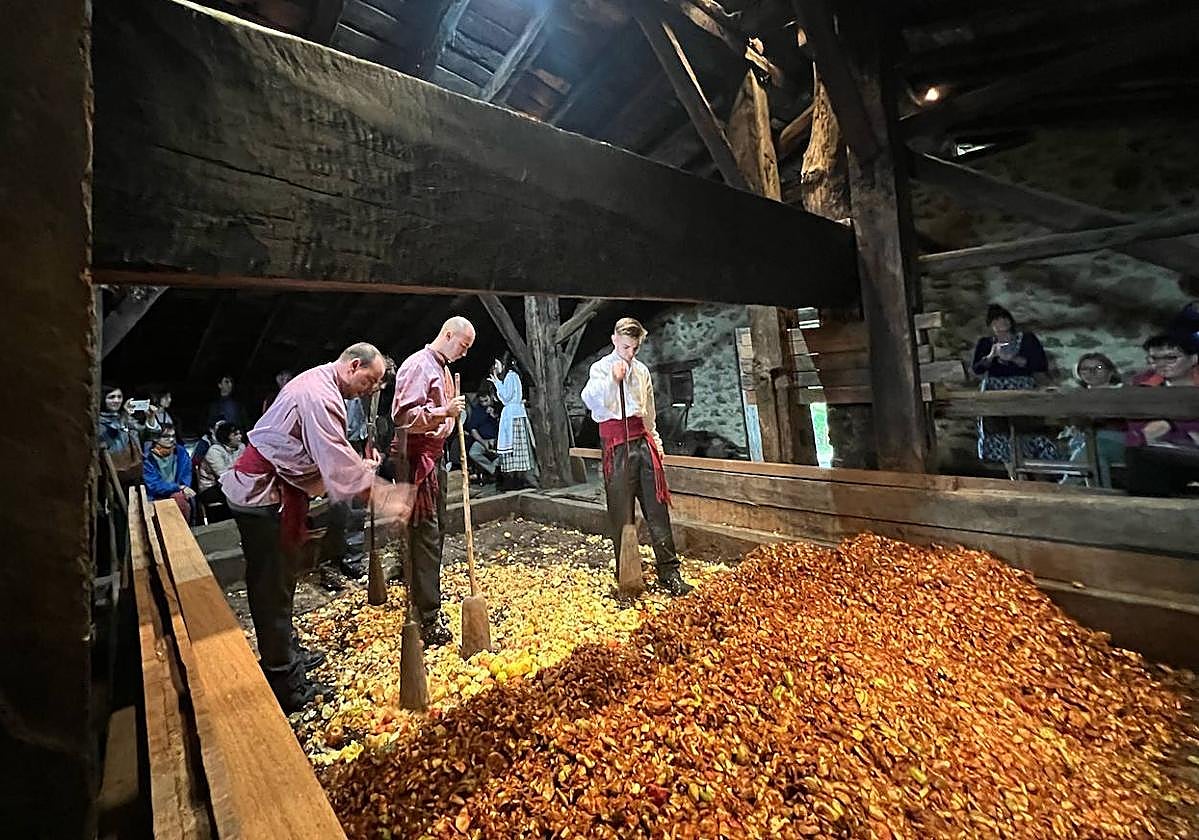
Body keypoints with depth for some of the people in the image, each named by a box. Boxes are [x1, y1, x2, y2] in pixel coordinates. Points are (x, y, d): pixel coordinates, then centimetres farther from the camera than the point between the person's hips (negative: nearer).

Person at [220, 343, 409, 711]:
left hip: (263, 488, 11)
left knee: (280, 579, 21)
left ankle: (287, 653, 37)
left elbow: (323, 453, 12)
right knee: (273, 587, -2)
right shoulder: (320, 396, -23)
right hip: (263, 493, -11)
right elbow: (337, 460, -29)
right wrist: (383, 497, -27)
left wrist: (358, 466, -2)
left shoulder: (318, 383, 11)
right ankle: (284, 683, 10)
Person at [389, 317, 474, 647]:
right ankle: (429, 619, 2)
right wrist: (444, 413, -30)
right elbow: (403, 415, -24)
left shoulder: (442, 367, 16)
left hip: (434, 454, 10)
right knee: (425, 532, -6)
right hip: (416, 456, -10)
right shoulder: (418, 365, -15)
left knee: (435, 528, 17)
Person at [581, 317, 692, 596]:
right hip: (617, 442, -4)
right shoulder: (601, 368, 1)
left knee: (656, 507, 4)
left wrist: (656, 441, 19)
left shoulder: (642, 370, 16)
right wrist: (613, 379, -29)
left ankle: (669, 572, 13)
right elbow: (591, 401, -17)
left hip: (643, 439, 5)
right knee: (622, 512, 1)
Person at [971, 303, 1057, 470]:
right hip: (995, 389, 1)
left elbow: (1043, 366, 2)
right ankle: (1010, 462, -13)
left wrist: (1015, 359, -8)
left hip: (1023, 387, -1)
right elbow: (977, 370, 4)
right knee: (993, 418, -19)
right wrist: (991, 356, -11)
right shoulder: (985, 342, 14)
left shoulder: (1027, 338, 11)